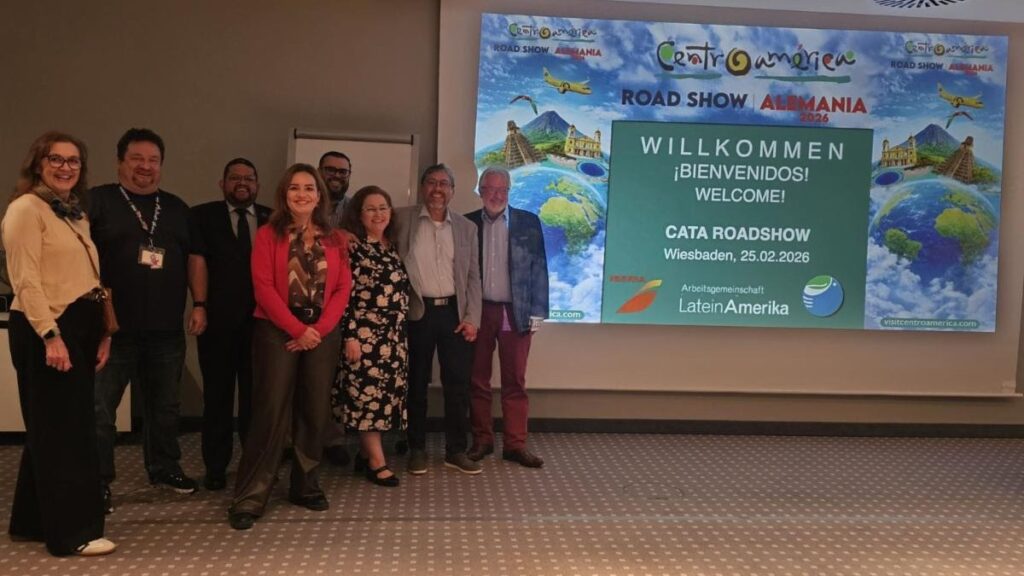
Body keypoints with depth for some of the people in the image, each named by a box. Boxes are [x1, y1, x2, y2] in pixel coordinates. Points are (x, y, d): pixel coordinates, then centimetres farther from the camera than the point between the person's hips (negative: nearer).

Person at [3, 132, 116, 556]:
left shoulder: (75, 214, 18)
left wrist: (103, 331, 11)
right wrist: (51, 336, -22)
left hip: (80, 327, 8)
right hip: (46, 331, -8)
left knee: (55, 429, 13)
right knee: (64, 430, -4)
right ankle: (73, 531, 5)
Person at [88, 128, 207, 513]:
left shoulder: (176, 208, 13)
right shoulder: (97, 201, -1)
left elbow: (194, 257, 15)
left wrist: (199, 303, 6)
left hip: (166, 329, 4)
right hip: (113, 327, -4)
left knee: (166, 404, 15)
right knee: (100, 406, 1)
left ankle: (164, 467, 30)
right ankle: (97, 482, 13)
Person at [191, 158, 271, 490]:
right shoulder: (203, 216, 4)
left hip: (261, 319, 1)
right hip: (218, 318, -1)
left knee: (256, 395, 9)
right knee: (217, 395, 9)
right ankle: (216, 466, 20)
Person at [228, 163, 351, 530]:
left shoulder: (334, 240, 10)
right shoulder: (268, 235, 1)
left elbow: (343, 288, 4)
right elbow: (263, 287, -7)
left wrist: (318, 329, -9)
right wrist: (298, 329, -14)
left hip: (323, 333, 3)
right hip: (277, 331, -3)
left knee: (315, 411, 7)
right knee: (271, 411, -7)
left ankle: (305, 485, 22)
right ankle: (250, 498, -1)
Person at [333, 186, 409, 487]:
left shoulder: (392, 247, 13)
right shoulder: (350, 246, -7)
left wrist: (400, 333, 16)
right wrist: (350, 335, -17)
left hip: (393, 336, 7)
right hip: (365, 334, -7)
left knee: (386, 395, 9)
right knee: (367, 394, -4)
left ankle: (365, 453, 22)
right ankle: (377, 462, 3)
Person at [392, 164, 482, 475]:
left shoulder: (466, 227, 10)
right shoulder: (402, 219, 3)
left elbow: (473, 277, 8)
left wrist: (472, 317, 0)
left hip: (454, 313, 2)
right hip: (417, 312, -2)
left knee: (458, 384, 3)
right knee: (416, 384, 6)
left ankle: (456, 450, 15)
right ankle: (417, 450, 19)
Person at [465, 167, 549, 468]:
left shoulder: (528, 222, 3)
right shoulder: (467, 223, 4)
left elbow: (539, 269, 2)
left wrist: (537, 313, -3)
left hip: (515, 313, -1)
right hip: (478, 312, 1)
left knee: (515, 381, 4)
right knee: (478, 379, 8)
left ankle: (515, 444, 12)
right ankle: (482, 439, 20)